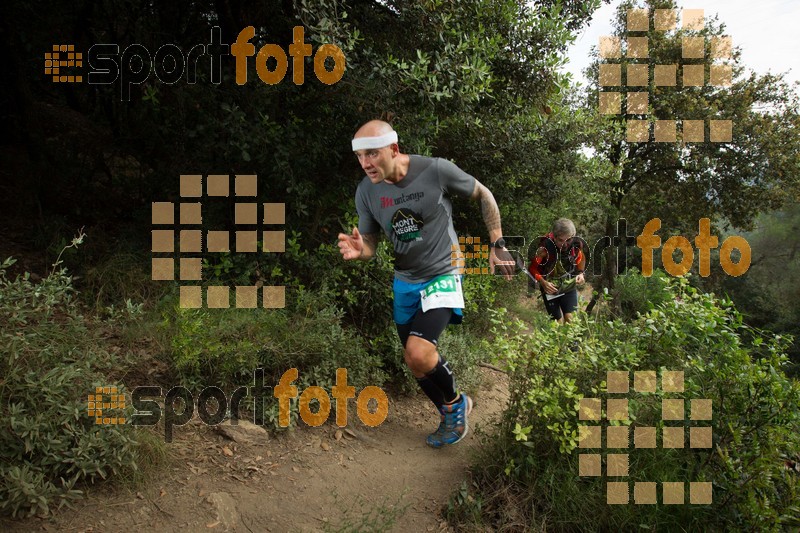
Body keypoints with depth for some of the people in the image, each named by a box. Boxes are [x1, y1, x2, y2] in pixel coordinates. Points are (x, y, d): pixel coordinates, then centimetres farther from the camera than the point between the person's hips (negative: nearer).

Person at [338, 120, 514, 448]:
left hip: (442, 274, -5)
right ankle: (451, 416, 39)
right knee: (416, 364, 12)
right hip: (404, 282, 5)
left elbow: (483, 195, -4)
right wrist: (357, 251, -24)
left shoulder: (436, 170, -20)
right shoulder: (366, 191, -10)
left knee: (418, 353, -24)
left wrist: (498, 245, -5)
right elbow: (370, 244, 0)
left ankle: (455, 403, 7)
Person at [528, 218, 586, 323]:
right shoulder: (545, 247, -28)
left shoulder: (576, 244, -17)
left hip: (569, 286, 2)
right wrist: (543, 282, -28)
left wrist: (580, 273, -8)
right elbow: (532, 267, -15)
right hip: (550, 288, -2)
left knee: (570, 319, -10)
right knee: (558, 322, 3)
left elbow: (580, 258, 8)